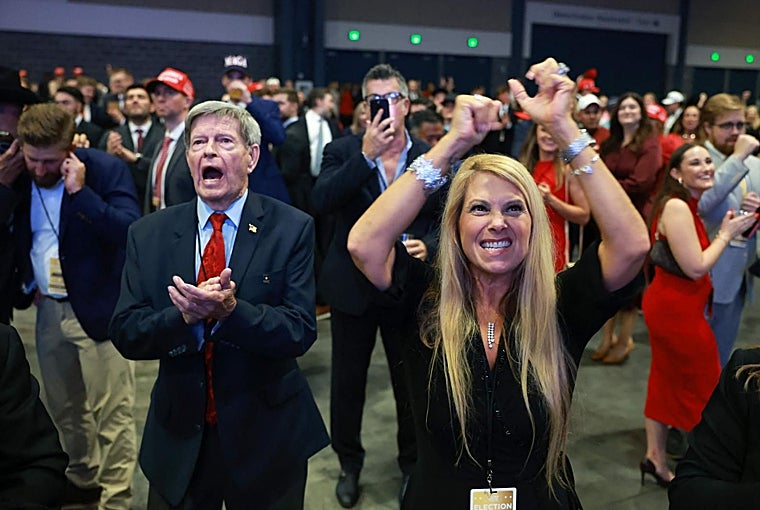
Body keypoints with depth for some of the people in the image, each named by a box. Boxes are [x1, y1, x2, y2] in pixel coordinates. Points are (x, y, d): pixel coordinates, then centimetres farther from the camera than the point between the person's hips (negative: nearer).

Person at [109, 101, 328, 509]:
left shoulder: (292, 229, -10)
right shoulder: (148, 234, -2)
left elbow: (300, 331, -15)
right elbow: (125, 334, -6)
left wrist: (230, 310, -30)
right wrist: (185, 315, -25)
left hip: (266, 436, -1)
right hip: (177, 437, 2)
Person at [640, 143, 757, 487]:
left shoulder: (692, 206, 10)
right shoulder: (676, 207, -21)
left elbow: (698, 260, 9)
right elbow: (696, 267, -23)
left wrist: (729, 230, -1)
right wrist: (726, 233, -13)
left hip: (669, 306, 10)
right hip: (676, 309, -10)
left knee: (667, 380, 16)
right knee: (708, 385, 7)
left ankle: (655, 459, 29)